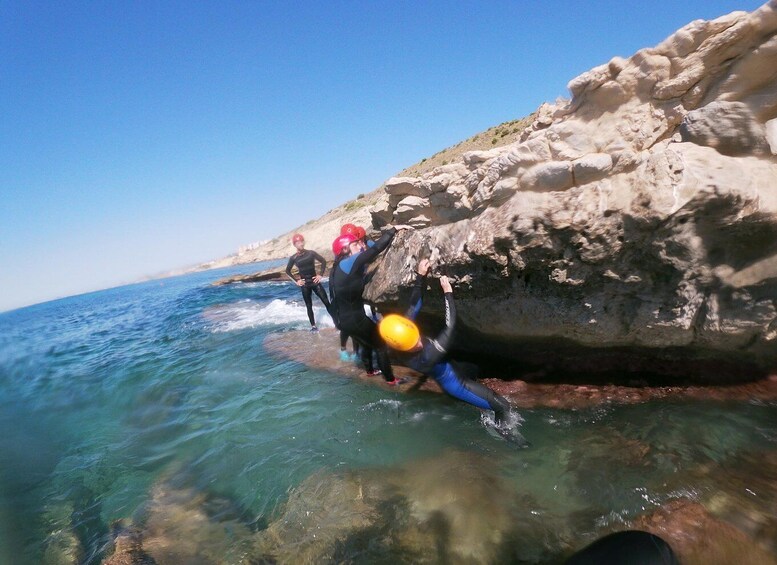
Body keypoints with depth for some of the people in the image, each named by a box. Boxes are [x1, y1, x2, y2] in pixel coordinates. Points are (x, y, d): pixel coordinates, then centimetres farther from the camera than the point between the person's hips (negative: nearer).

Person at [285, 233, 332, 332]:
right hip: (304, 285, 0)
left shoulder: (311, 253, -4)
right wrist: (296, 281, 1)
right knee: (309, 306, 7)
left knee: (326, 302, -2)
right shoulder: (293, 258, -3)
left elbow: (323, 261, 3)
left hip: (315, 282, 0)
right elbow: (287, 271, 9)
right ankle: (313, 325, 18)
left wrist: (320, 275, -3)